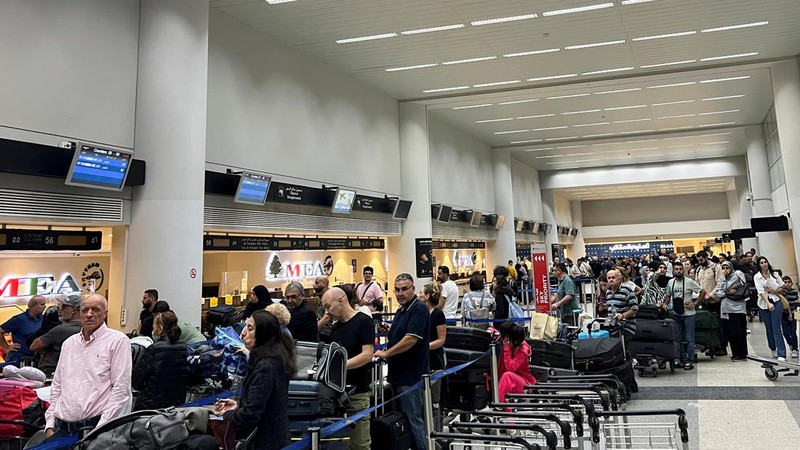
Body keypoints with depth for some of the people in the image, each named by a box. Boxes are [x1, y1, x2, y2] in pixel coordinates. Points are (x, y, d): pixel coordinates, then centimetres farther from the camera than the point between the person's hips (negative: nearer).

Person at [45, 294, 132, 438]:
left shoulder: (118, 340, -5)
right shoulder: (69, 343, 15)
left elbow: (121, 389, -10)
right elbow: (57, 386, 17)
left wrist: (100, 429, -14)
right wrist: (50, 426, 9)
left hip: (95, 426, -5)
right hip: (62, 427, 5)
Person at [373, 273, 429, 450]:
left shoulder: (419, 309, -15)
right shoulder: (401, 309, 12)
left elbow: (410, 339, -24)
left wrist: (385, 353, -15)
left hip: (410, 376, -9)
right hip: (399, 374, 9)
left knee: (412, 420, 0)